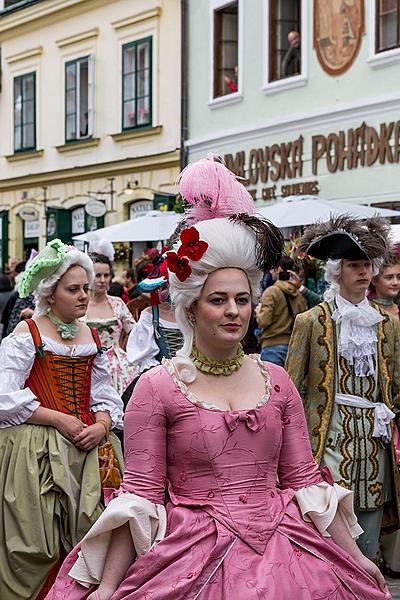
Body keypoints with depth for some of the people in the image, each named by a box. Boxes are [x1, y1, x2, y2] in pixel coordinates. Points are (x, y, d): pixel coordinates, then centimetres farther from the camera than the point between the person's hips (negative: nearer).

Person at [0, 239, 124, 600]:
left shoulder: (92, 339, 12)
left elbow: (105, 396, 13)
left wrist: (102, 425, -8)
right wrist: (60, 419, -15)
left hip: (85, 452, 5)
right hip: (35, 455, -5)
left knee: (83, 540, 6)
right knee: (37, 547, -1)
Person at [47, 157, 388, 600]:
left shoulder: (275, 381, 7)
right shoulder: (156, 388, -5)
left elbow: (304, 480, 9)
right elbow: (140, 494, -7)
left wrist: (356, 558, 7)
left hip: (281, 555, 4)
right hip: (191, 560, -3)